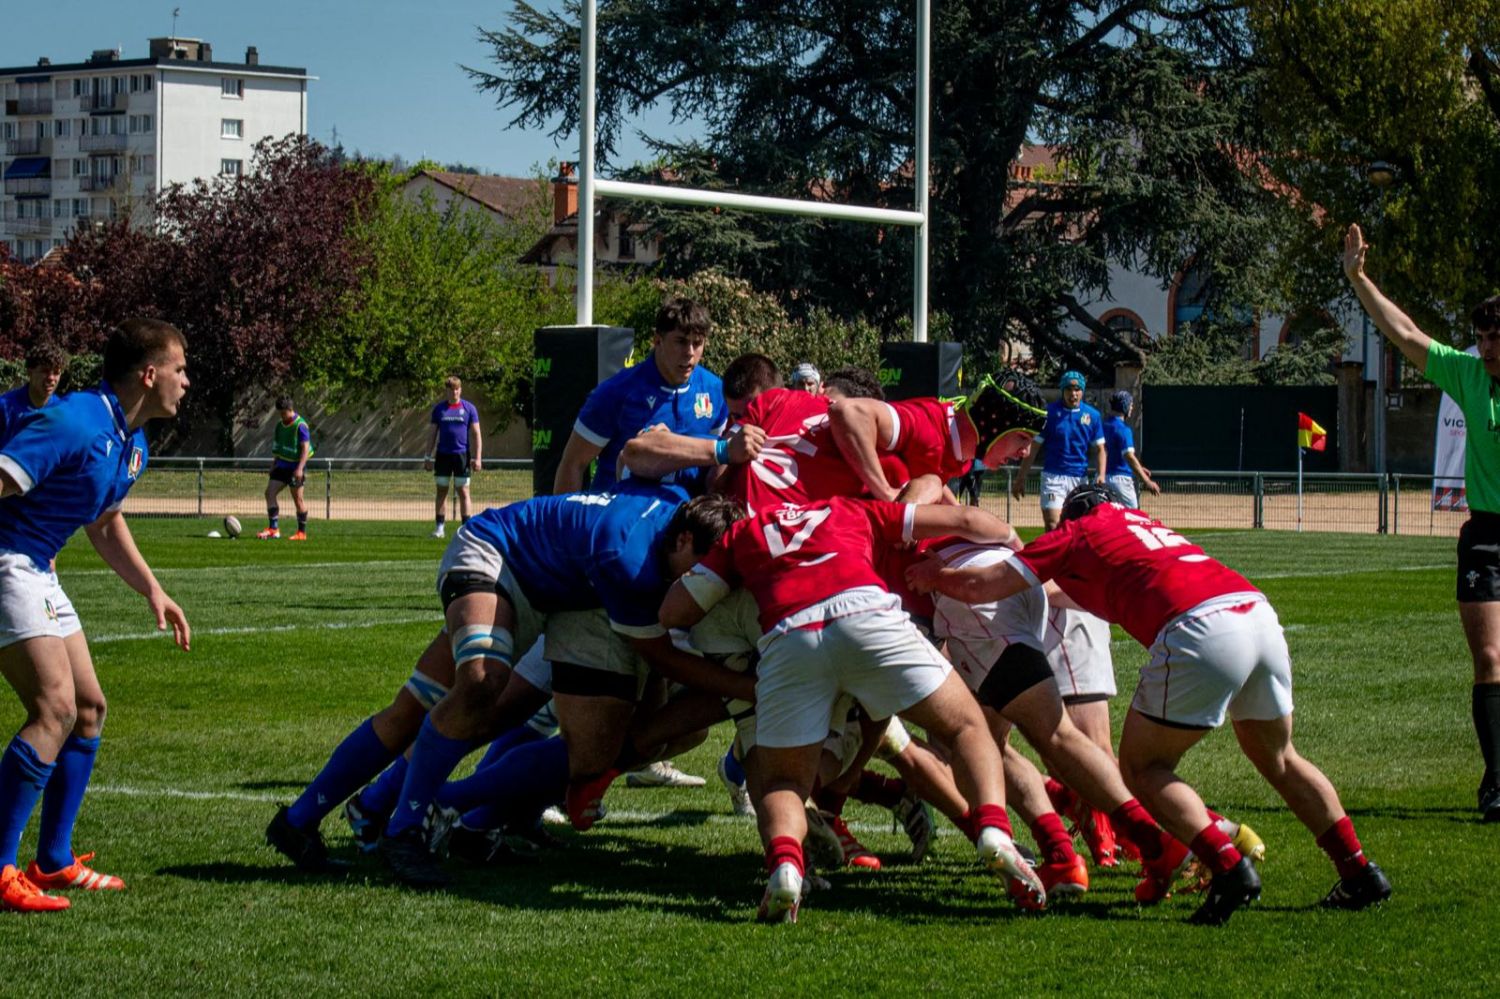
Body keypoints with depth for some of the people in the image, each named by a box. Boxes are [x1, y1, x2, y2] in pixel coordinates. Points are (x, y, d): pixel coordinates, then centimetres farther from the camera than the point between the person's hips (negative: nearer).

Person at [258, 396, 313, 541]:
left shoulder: (300, 426, -13)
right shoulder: (280, 425, 11)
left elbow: (305, 448, -16)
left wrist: (300, 468, -23)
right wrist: (274, 464, 17)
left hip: (295, 467, -7)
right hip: (281, 466, 7)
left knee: (298, 499, 0)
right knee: (270, 493, -4)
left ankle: (302, 532, 10)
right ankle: (273, 529, -2)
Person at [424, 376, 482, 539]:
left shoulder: (469, 408, 1)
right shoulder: (439, 408, 7)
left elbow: (476, 434, 0)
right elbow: (433, 434, 11)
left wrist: (477, 458, -7)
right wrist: (428, 457, 6)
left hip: (462, 455, -2)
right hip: (443, 455, 2)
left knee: (463, 491, -2)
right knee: (441, 491, 4)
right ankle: (439, 527, 8)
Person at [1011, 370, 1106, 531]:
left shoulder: (1092, 415, 3)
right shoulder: (1049, 412, -3)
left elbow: (1099, 449, 8)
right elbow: (1033, 447, -2)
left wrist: (1100, 475, -9)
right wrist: (1021, 478, -5)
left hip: (1080, 477, 3)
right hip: (1053, 477, -3)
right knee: (1052, 526, -13)